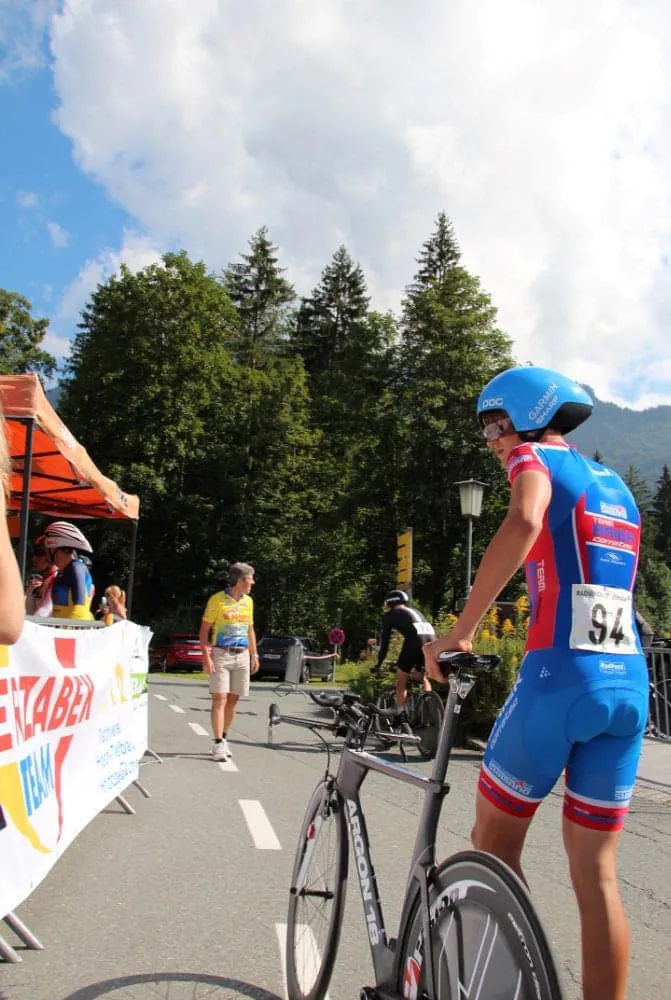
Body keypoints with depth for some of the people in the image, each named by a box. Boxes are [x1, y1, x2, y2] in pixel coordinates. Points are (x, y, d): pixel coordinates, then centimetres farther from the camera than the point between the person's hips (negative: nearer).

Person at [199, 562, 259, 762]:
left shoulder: (248, 601, 12)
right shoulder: (217, 600, -6)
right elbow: (204, 629, -6)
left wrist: (254, 654, 13)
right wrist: (206, 656, -14)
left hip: (242, 656, 5)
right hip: (221, 654, -5)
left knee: (232, 700, 8)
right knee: (220, 699, -9)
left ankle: (224, 738, 19)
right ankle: (218, 744, -7)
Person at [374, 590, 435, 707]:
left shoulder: (390, 615, 19)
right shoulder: (415, 611, 35)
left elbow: (384, 641, 15)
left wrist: (378, 664, 24)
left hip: (414, 640, -5)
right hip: (431, 637, 5)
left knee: (401, 682, 10)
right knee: (422, 677, 25)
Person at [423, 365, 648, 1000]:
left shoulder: (536, 459, 1)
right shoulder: (615, 486, 23)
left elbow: (524, 524, -22)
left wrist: (456, 635, -21)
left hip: (560, 676, -7)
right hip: (629, 684, 7)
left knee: (493, 841, 10)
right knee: (596, 869, 11)